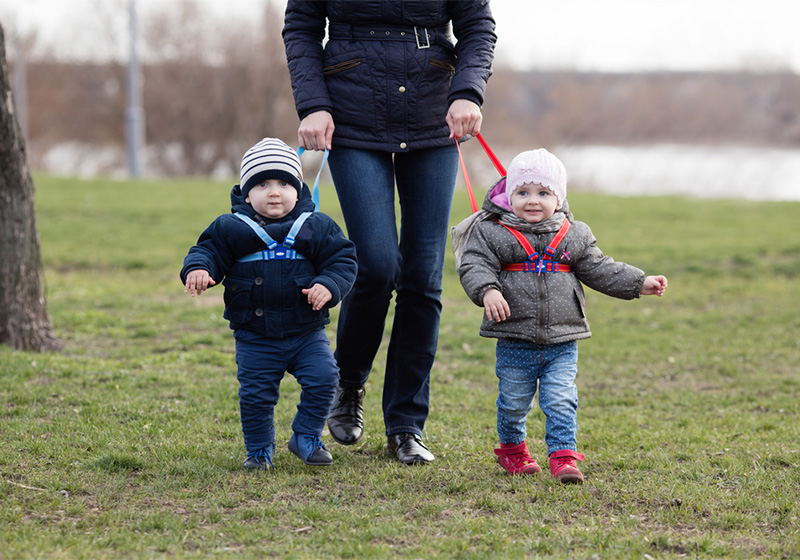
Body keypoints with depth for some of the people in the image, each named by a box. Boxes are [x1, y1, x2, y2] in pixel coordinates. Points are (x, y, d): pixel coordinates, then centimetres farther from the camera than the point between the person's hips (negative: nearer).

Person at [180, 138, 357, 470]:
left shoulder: (316, 228, -1)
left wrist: (328, 286, -17)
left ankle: (306, 437, 9)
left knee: (322, 379, -12)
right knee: (255, 393, -1)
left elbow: (342, 259, 1)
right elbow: (208, 251, 1)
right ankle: (259, 450, 20)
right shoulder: (231, 229, -2)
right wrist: (197, 269, -22)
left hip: (306, 332, 1)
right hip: (255, 337, -1)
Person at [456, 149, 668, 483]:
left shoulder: (574, 235, 6)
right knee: (513, 402, 11)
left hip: (562, 343, 1)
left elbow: (598, 270, 11)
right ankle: (511, 448, 33)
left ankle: (563, 457, -2)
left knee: (561, 402, -6)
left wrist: (639, 283, 5)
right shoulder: (491, 232, -4)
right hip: (515, 342, -1)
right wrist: (487, 291, -31)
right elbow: (474, 266, -11)